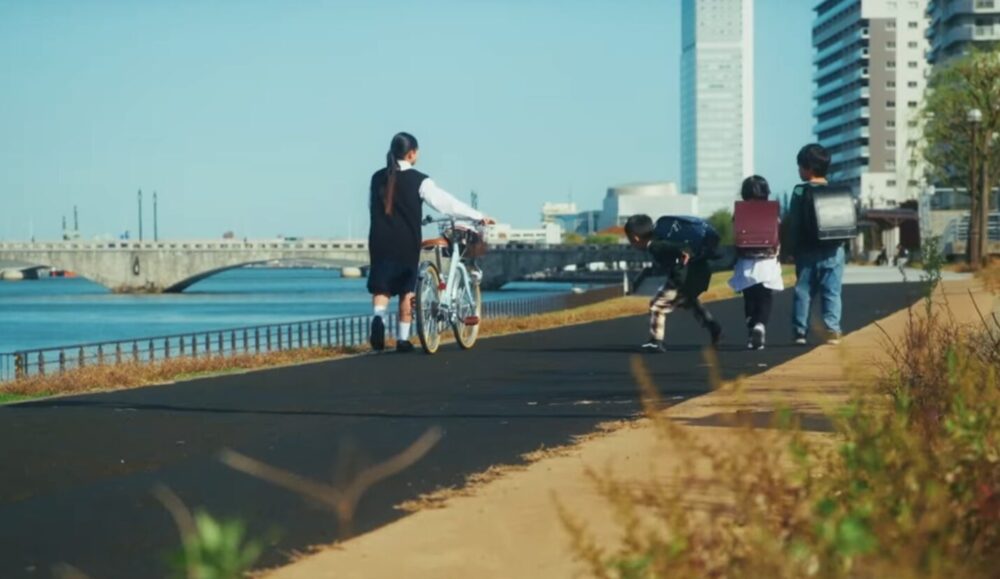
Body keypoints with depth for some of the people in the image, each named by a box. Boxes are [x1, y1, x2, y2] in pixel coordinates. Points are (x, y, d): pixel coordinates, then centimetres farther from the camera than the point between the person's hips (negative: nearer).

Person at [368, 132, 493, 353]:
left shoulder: (378, 178, 6)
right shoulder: (419, 180, -8)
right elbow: (447, 203, -6)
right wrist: (479, 216, 3)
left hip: (380, 242, 3)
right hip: (406, 243, -3)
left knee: (381, 288, 7)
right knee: (406, 291, 9)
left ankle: (379, 317, -22)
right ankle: (403, 339, 11)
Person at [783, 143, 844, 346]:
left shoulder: (800, 192, -6)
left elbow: (792, 224, -6)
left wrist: (790, 248, 2)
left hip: (807, 251, -2)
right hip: (833, 251, 2)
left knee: (803, 291, 6)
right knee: (832, 292, 4)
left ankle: (800, 331, 5)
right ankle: (832, 330, -3)